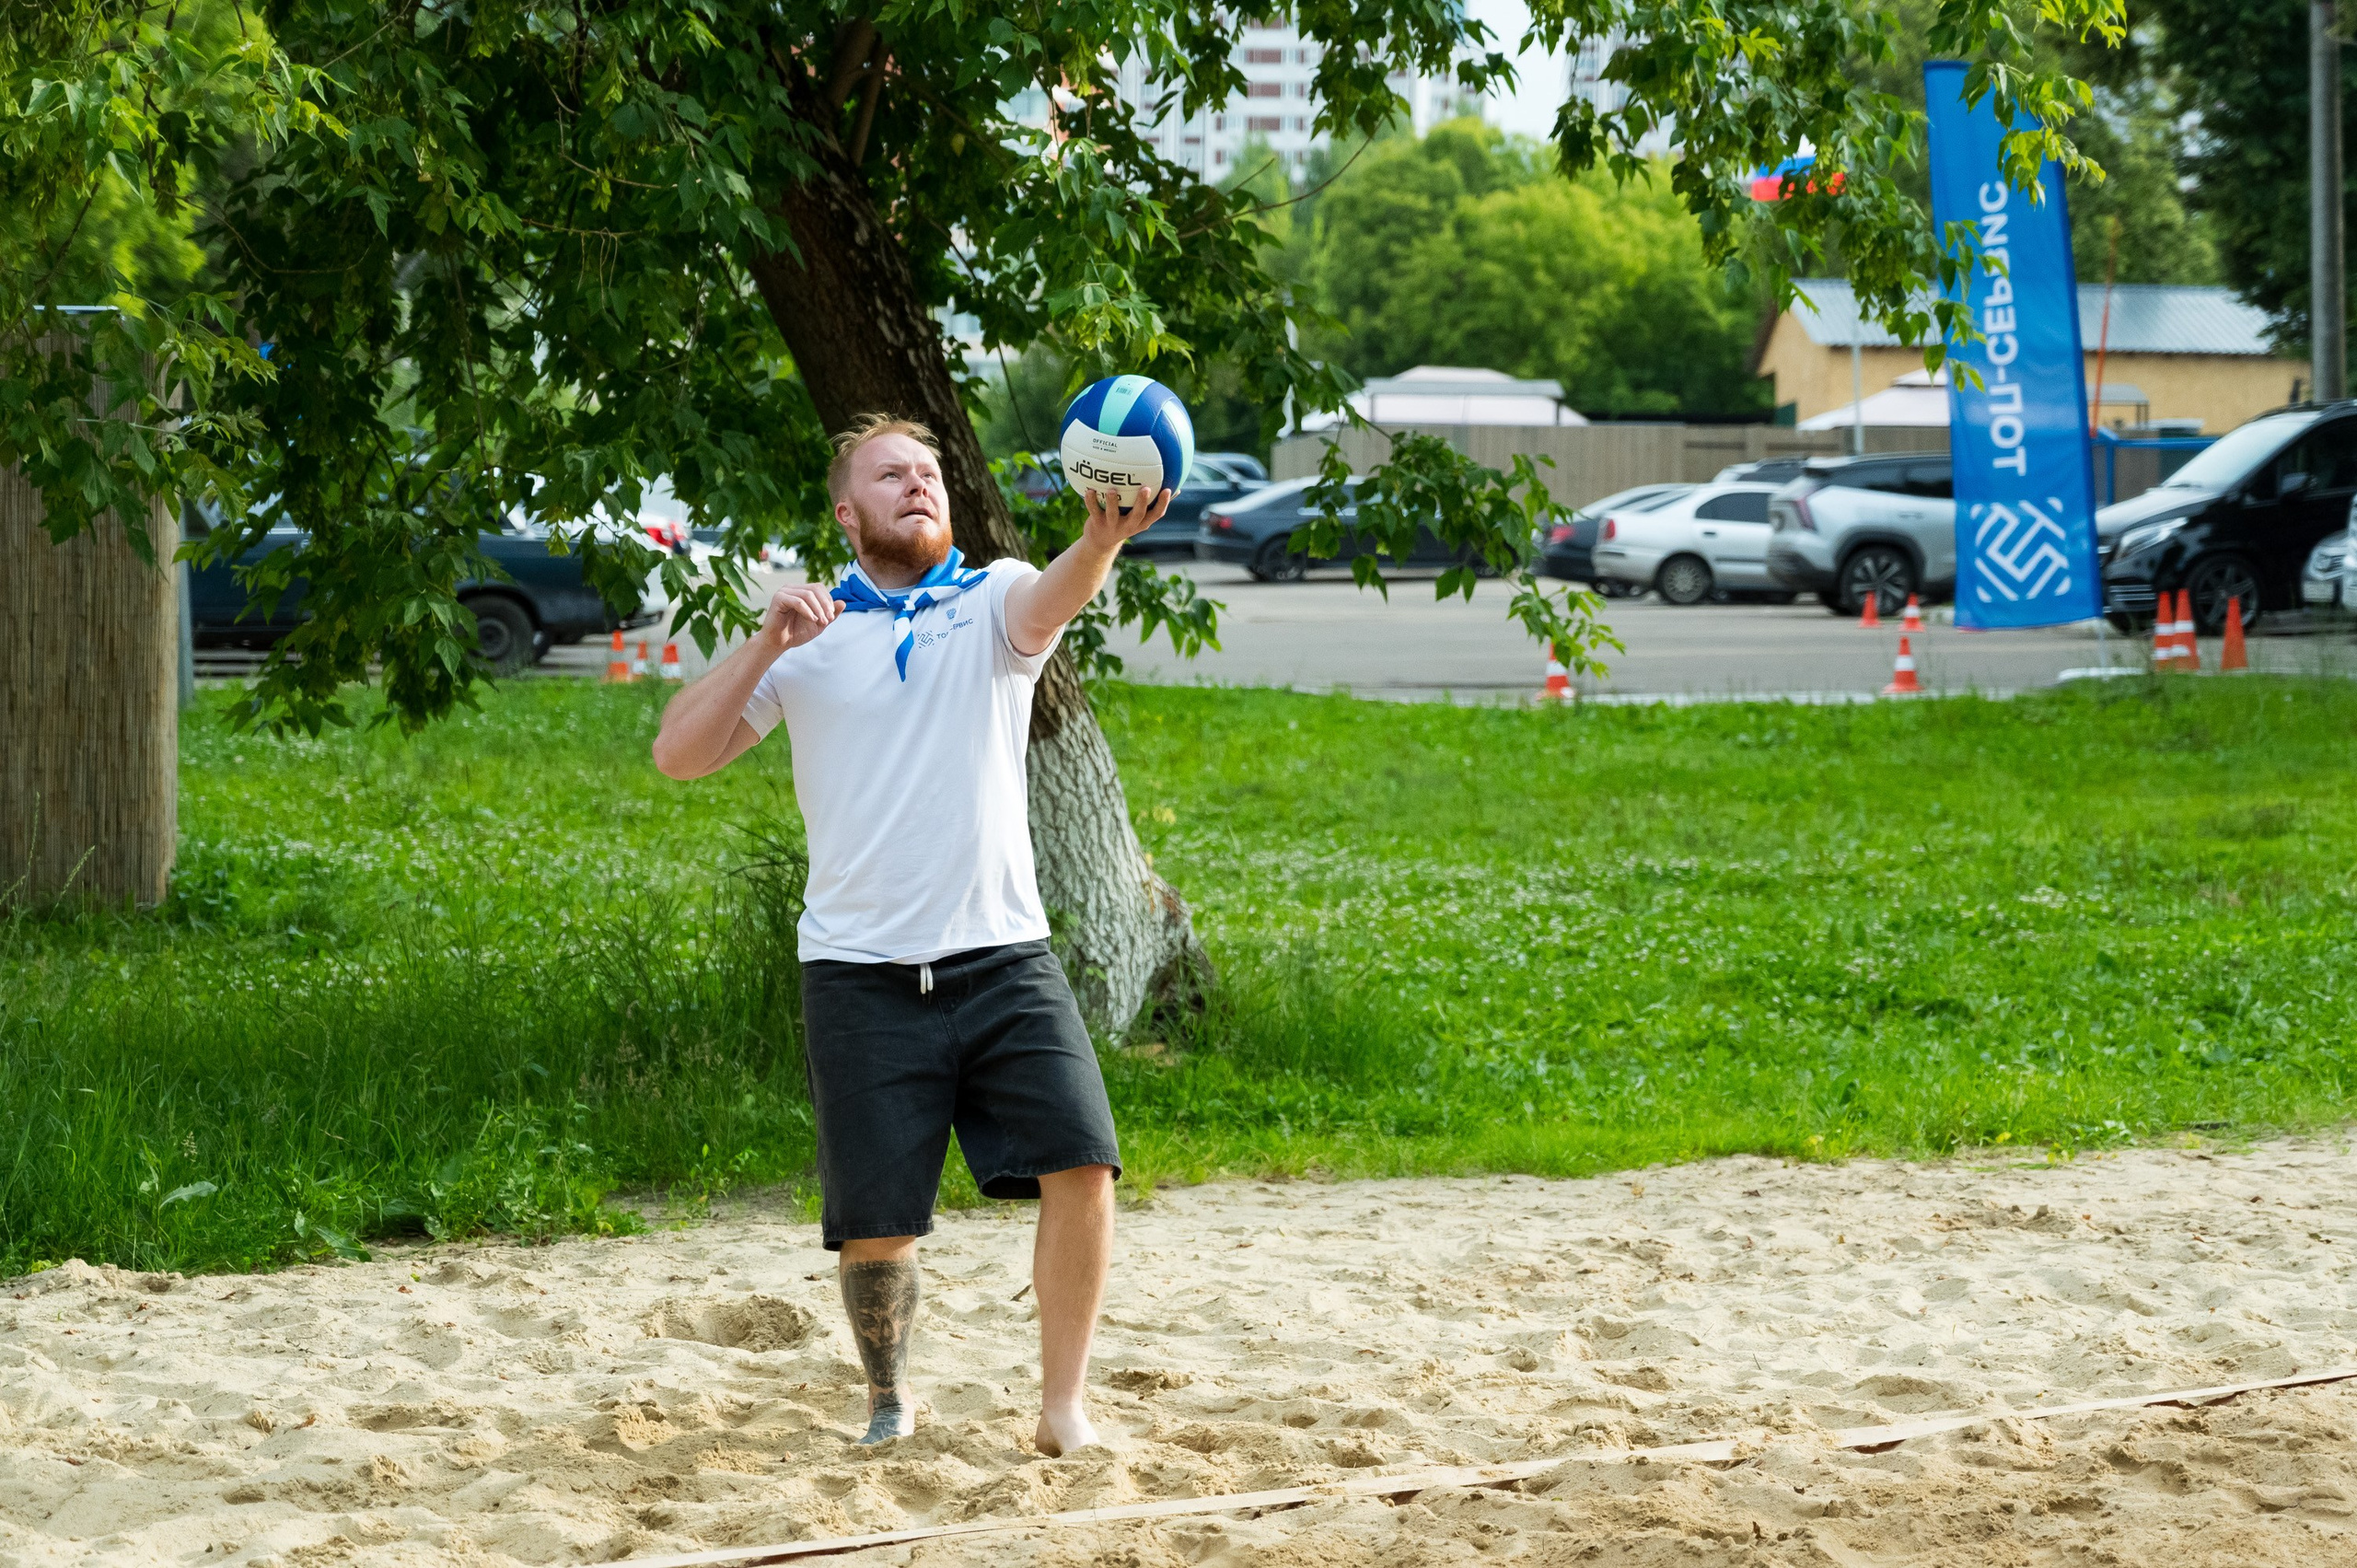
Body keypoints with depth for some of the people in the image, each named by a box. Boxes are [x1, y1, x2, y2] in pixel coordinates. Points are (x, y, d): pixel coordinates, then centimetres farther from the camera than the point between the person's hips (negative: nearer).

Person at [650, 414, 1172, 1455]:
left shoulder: (993, 601, 7)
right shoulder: (809, 631, 8)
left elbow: (1055, 595, -19)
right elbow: (678, 755, 2)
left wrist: (1103, 537, -42)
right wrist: (766, 647, -11)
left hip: (1003, 955, 0)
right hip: (861, 974, 0)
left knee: (1080, 1167, -14)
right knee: (876, 1223, 0)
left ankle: (1063, 1408, 0)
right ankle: (889, 1402, 27)